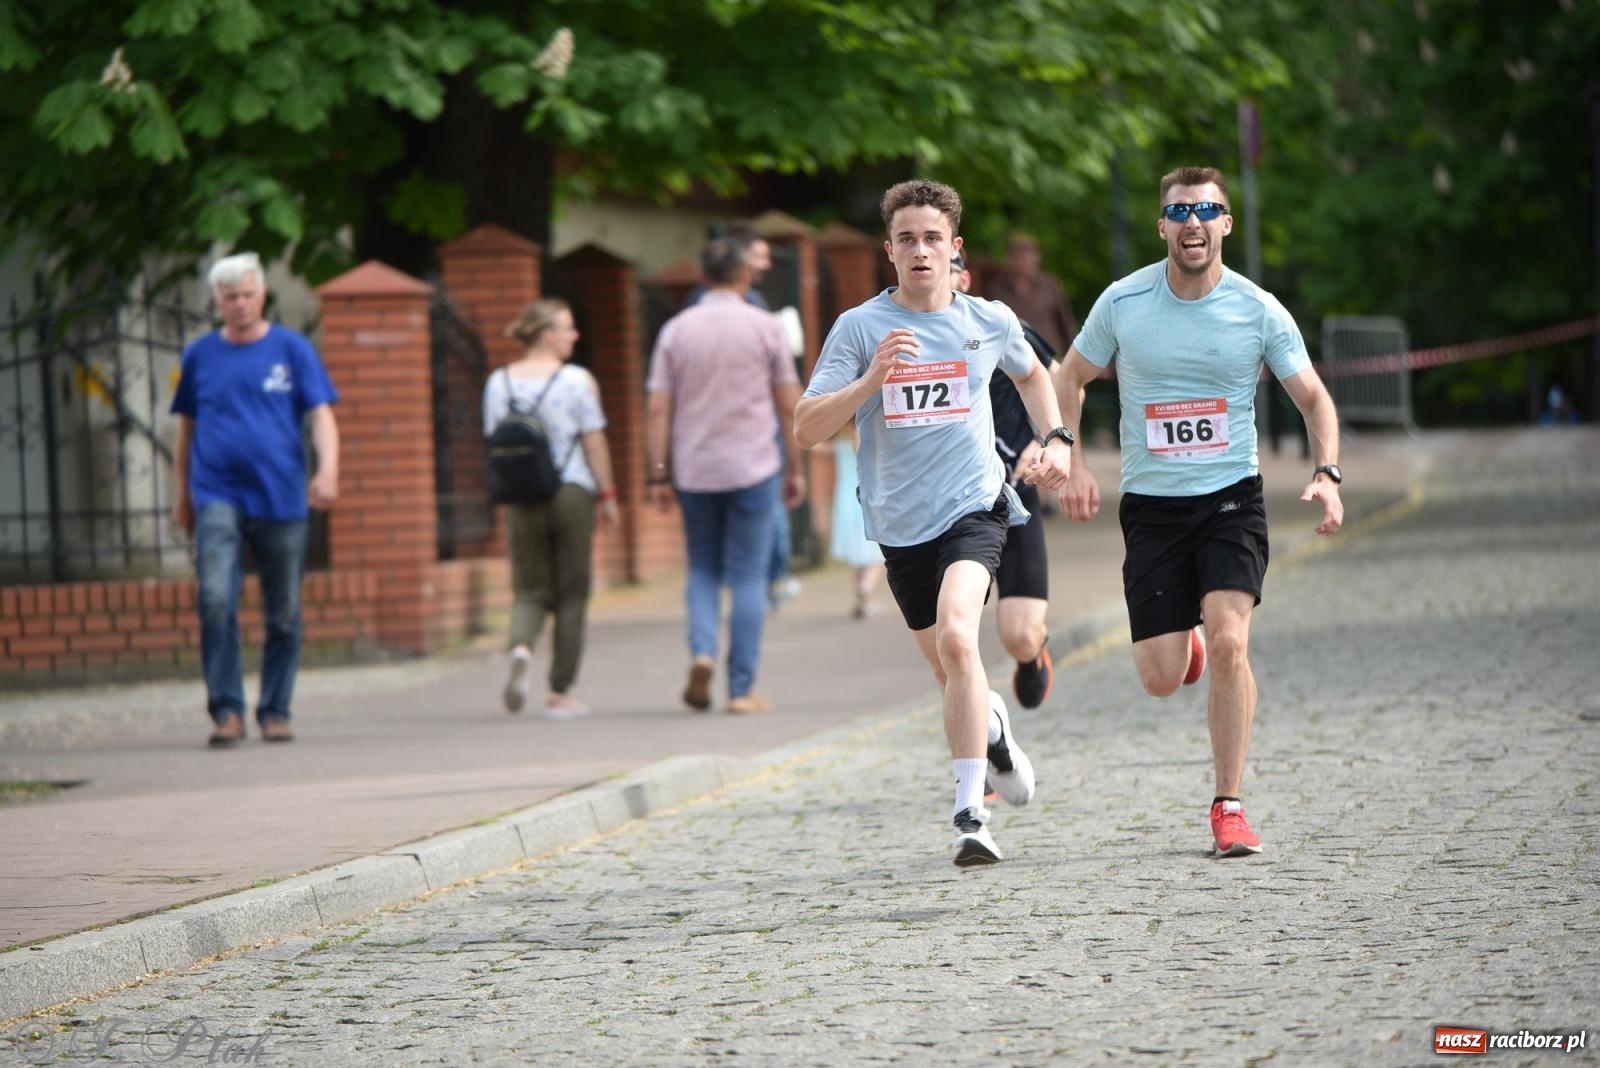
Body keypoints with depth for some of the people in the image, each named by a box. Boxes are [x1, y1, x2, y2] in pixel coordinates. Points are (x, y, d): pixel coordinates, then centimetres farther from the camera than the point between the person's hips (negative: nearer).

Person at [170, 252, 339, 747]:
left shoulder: (293, 350, 5)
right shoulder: (200, 356, 10)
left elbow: (321, 417, 1)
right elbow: (187, 429, 19)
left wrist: (328, 469, -16)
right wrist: (181, 495, 17)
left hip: (281, 498, 0)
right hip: (218, 497, 0)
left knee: (284, 613, 4)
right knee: (216, 601, -17)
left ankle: (275, 711, 16)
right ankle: (226, 710, -13)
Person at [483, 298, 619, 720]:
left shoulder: (499, 382, 5)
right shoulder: (577, 381, -7)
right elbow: (594, 442, -7)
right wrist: (607, 495, 1)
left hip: (521, 496, 3)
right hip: (572, 491, -3)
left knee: (529, 589, 9)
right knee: (571, 593, 6)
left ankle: (520, 649, -23)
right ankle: (560, 692, 8)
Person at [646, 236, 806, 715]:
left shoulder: (676, 330, 2)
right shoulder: (765, 327, -3)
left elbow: (657, 410, -1)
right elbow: (789, 405, -1)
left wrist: (659, 476, 3)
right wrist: (795, 469, 8)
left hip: (694, 472, 2)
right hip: (752, 468, -2)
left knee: (703, 570, 17)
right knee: (748, 577, 3)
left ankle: (702, 651, -7)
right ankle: (742, 689, 0)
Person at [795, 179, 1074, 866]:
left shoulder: (990, 322, 3)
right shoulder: (860, 328, -3)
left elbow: (1030, 374, 27)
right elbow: (807, 430, -10)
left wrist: (1056, 439, 12)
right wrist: (873, 378, -23)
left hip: (975, 508, -2)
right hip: (901, 523, 2)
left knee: (956, 638, -27)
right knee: (948, 670, 15)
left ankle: (970, 812, -25)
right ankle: (991, 728, 52)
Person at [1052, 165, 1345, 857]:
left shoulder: (1258, 311, -4)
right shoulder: (1123, 302, -3)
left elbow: (1313, 398, 4)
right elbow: (1070, 378, 11)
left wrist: (1326, 474, -12)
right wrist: (1068, 462, -1)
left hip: (1232, 498, -1)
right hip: (1151, 507, 1)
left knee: (1228, 643, -21)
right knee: (1161, 680, -3)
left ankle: (1229, 808, -11)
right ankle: (1184, 639, 37)